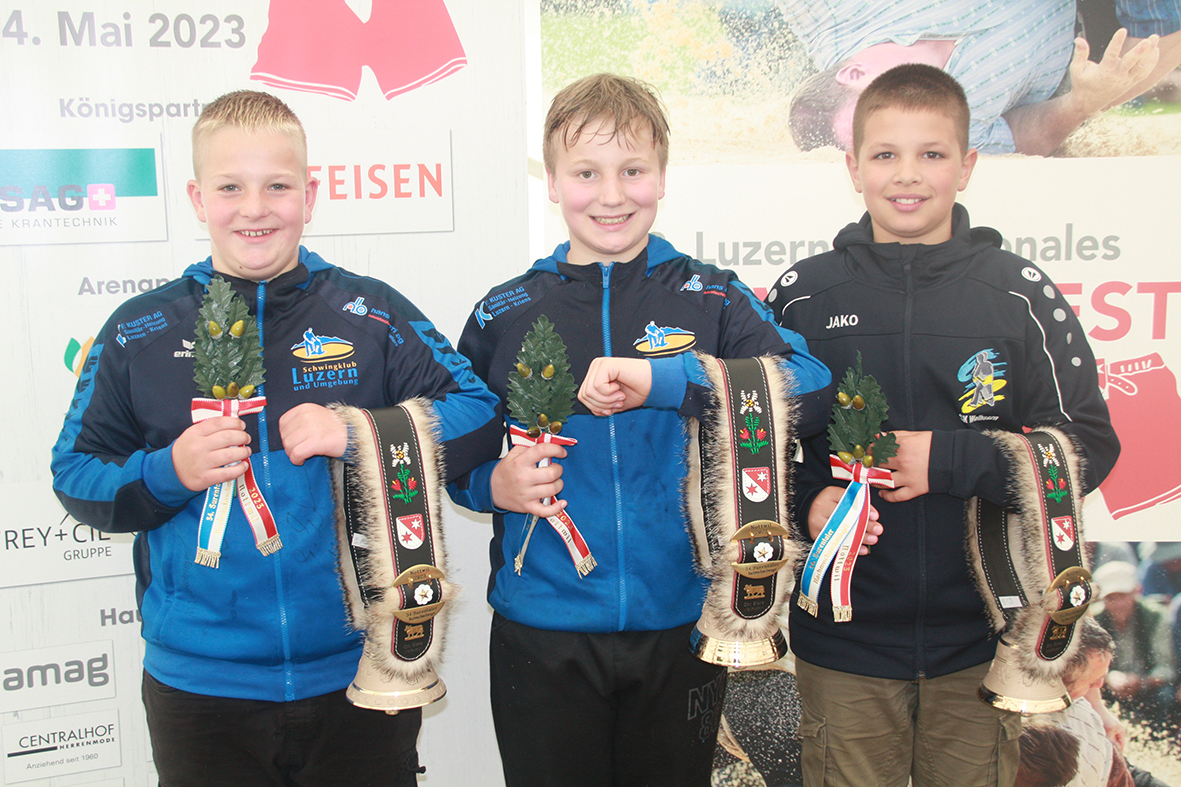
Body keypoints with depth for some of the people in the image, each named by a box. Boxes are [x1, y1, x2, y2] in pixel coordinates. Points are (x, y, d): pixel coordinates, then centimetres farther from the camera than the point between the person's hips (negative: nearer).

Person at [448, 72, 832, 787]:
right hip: (542, 638, 1)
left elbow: (813, 392, -16)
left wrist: (663, 380, -26)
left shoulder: (711, 300, -1)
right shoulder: (505, 315, 3)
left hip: (682, 625, 0)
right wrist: (492, 483, -11)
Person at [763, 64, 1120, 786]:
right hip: (842, 638, 0)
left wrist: (947, 460, -15)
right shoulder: (802, 296, 1)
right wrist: (808, 496, -14)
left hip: (980, 640, 0)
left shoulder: (1021, 294, -1)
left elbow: (1089, 446, -2)